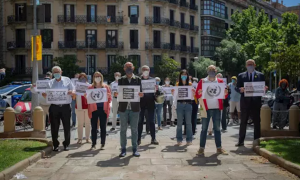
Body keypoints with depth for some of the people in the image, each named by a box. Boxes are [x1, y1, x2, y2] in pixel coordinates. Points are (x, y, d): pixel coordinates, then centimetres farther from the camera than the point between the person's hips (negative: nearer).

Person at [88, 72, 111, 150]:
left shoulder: (106, 86, 7)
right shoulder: (90, 87, 7)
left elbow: (110, 98, 7)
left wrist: (108, 96, -14)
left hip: (103, 109, 0)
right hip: (94, 109, 0)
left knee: (103, 127, 5)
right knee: (94, 127, 1)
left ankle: (103, 144, 14)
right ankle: (93, 144, 9)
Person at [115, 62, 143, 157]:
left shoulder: (137, 79, 8)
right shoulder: (121, 80, 9)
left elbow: (140, 92, 3)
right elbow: (118, 92, 5)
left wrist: (141, 94, -19)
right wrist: (116, 94, -17)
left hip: (134, 108, 0)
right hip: (123, 108, 1)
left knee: (134, 129, 5)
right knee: (123, 129, 5)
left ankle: (135, 149, 14)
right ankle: (123, 149, 13)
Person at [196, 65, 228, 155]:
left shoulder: (220, 81, 9)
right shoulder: (202, 81, 5)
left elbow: (224, 96, 7)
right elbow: (197, 95, 1)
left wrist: (225, 93, -16)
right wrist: (199, 93, -21)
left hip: (217, 108, 2)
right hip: (206, 108, -2)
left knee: (217, 128, 7)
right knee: (204, 128, 0)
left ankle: (219, 148, 13)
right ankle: (202, 148, 4)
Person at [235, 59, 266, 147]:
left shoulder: (260, 75, 10)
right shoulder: (241, 76, 8)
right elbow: (237, 88, 4)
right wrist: (240, 89, -17)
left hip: (256, 101, 1)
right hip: (245, 101, 0)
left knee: (257, 122, 5)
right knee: (243, 122, 3)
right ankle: (241, 141, 7)